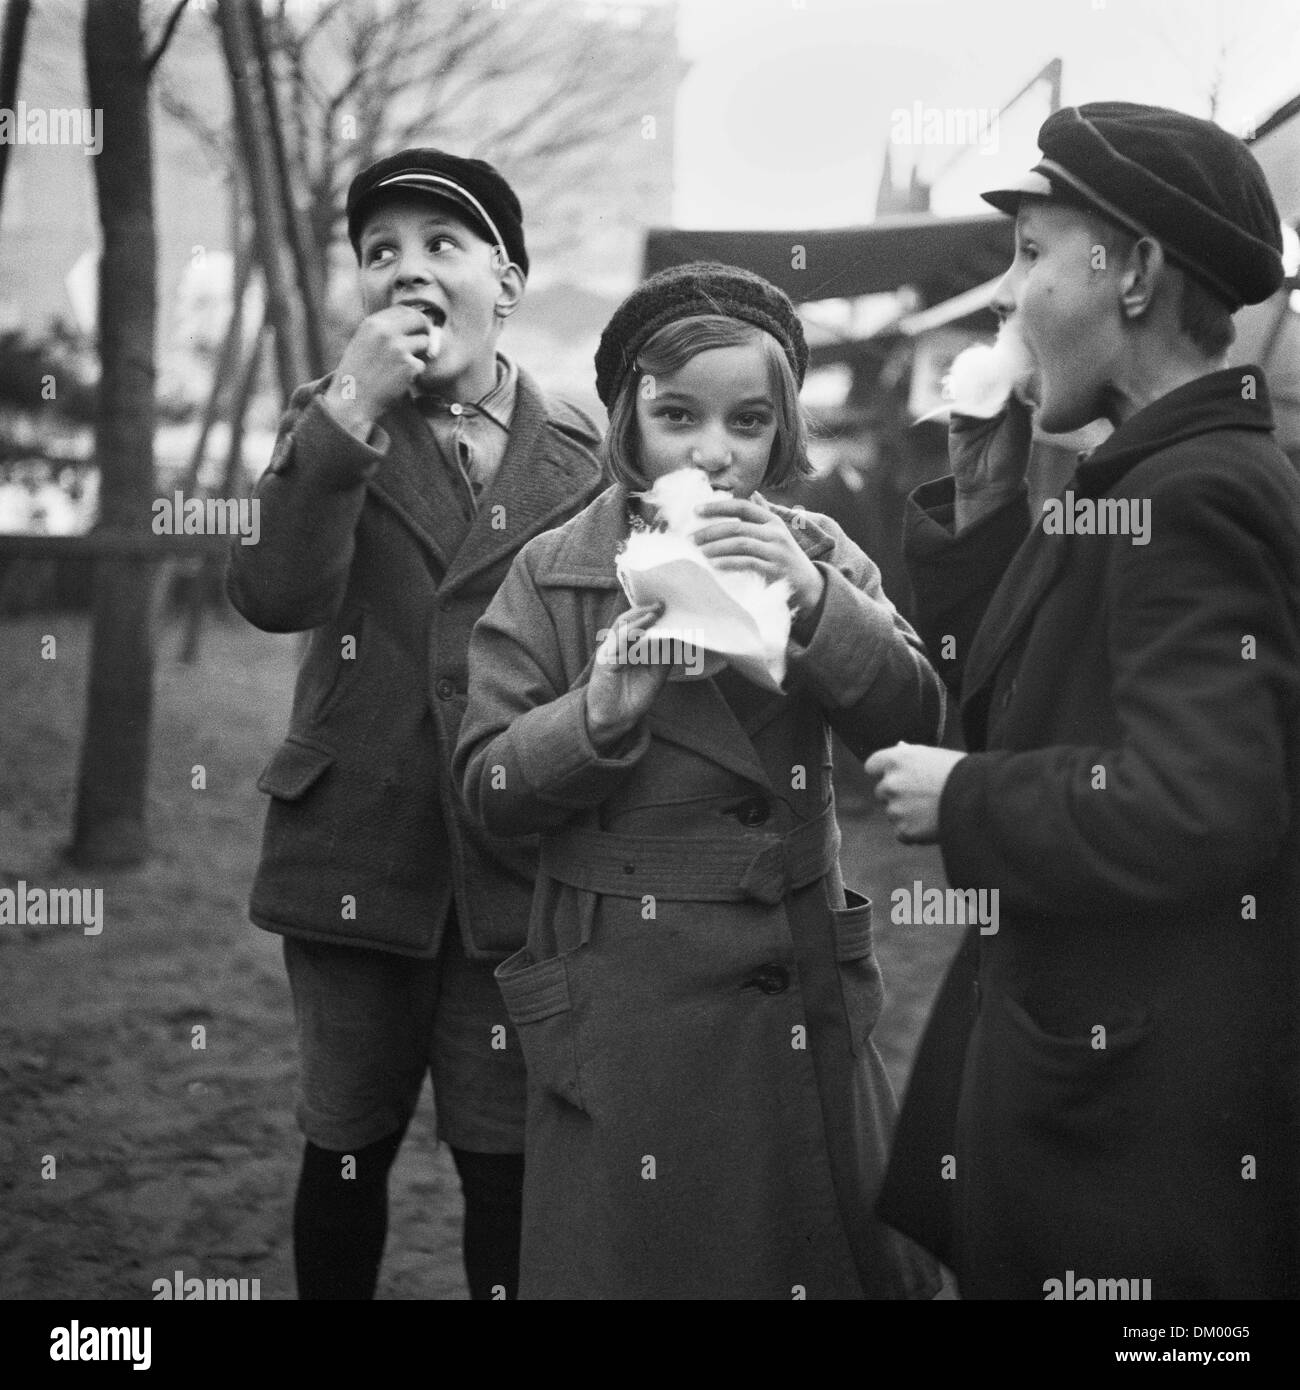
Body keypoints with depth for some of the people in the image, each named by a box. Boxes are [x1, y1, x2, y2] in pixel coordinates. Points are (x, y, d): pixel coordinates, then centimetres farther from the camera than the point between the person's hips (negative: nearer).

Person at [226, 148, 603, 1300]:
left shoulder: (582, 454, 2)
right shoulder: (330, 423, 3)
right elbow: (274, 597, -14)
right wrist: (352, 408, -19)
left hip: (517, 867, 0)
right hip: (354, 854, 1)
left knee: (504, 1161, 4)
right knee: (348, 1148, 12)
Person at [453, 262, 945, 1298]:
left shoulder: (813, 555, 3)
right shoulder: (554, 577, -3)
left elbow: (915, 725, -8)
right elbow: (489, 789, -6)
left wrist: (815, 601, -23)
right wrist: (598, 714, -24)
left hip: (803, 1001, 3)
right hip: (625, 1007, -2)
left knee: (851, 1253, 13)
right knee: (637, 1255, 7)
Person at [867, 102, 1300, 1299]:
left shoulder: (1194, 495, -19)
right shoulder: (1160, 479, 11)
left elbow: (1199, 808, -29)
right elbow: (1022, 712, 14)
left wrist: (965, 801, -17)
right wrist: (982, 509, 6)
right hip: (1089, 1072, 9)